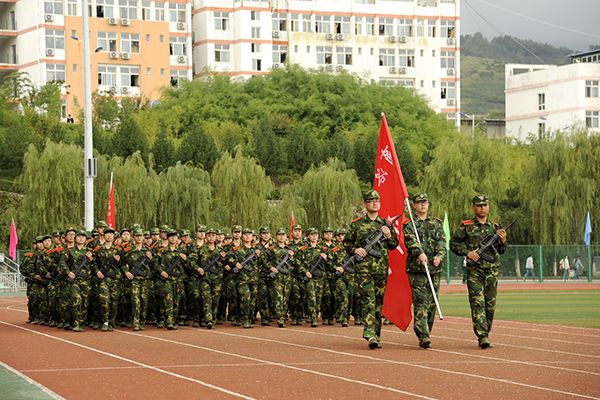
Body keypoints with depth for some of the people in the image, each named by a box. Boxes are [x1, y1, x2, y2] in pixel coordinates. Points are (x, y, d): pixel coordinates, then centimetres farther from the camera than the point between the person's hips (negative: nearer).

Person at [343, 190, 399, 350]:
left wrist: (389, 235, -4)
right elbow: (347, 243, 11)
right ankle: (370, 335, -24)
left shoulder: (385, 224, 13)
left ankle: (376, 335, 13)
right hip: (363, 268, -3)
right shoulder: (356, 224, 5)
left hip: (382, 269, 3)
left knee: (379, 302, 6)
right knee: (368, 300, -15)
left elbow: (394, 246, 16)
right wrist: (355, 250, -8)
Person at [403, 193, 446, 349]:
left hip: (434, 268, 4)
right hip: (416, 269, -4)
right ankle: (423, 336, -16)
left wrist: (439, 256, -20)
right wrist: (420, 253, -33)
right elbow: (411, 241, -13)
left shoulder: (437, 223, 15)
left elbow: (442, 241, 1)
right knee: (420, 302, -11)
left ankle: (426, 333, 17)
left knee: (432, 302, 6)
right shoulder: (408, 224, 5)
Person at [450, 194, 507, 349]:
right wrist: (467, 253, -9)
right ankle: (482, 337, -20)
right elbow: (453, 243, 5)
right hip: (474, 270, -3)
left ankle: (486, 334, 17)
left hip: (492, 271, 3)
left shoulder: (495, 227, 14)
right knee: (477, 302, -13)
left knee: (490, 304, 4)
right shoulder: (466, 226, 5)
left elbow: (500, 251, 16)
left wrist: (503, 241, -5)